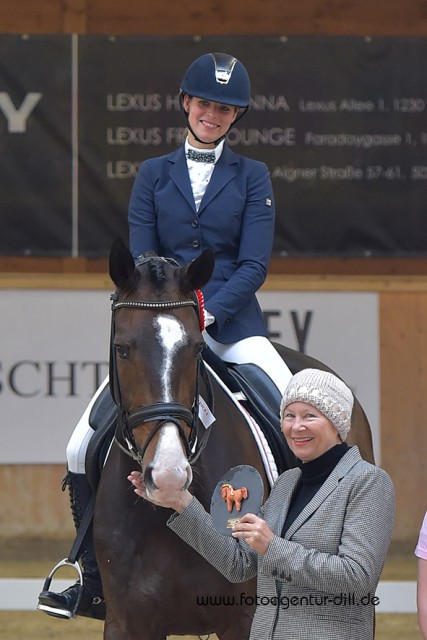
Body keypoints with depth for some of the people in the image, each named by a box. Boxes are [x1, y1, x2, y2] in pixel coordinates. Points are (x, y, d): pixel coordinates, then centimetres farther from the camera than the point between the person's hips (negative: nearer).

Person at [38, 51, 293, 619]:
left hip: (233, 325, -2)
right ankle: (97, 584, 6)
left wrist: (206, 314, -18)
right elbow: (140, 263, 4)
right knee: (83, 449, -8)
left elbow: (254, 264, -3)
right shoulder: (153, 175, 12)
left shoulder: (252, 177, 7)